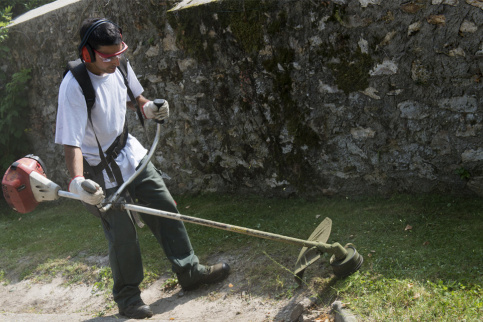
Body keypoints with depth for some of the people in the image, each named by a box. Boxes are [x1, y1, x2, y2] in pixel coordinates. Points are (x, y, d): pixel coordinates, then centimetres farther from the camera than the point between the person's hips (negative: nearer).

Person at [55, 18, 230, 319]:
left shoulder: (119, 67, -6)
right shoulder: (74, 87, -27)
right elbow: (71, 141, -31)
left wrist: (147, 107, -4)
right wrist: (77, 180, -44)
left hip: (131, 153, 7)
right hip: (102, 169, -7)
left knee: (165, 209, 9)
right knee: (123, 233, -1)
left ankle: (189, 271, 23)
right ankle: (127, 296, 20)